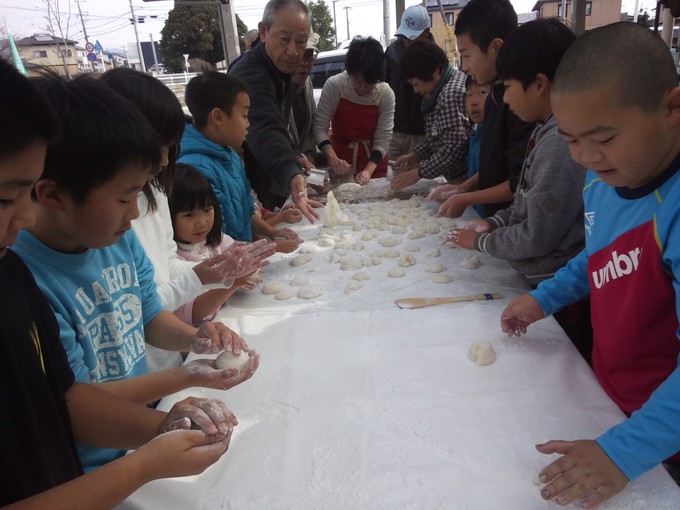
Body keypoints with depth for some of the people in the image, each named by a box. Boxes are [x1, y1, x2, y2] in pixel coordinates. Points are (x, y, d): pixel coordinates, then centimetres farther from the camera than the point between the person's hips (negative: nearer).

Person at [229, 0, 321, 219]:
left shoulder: (280, 70, 4)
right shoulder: (250, 76, -28)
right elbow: (265, 132, -47)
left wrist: (294, 156, 10)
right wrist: (292, 176, -62)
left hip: (262, 186, 9)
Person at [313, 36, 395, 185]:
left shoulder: (386, 94, -15)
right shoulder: (333, 85, -17)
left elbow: (383, 138, -15)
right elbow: (320, 126, -18)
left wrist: (369, 170, -28)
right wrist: (332, 158, -33)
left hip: (373, 160, 1)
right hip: (340, 163, -1)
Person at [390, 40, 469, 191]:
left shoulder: (451, 94, -21)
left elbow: (455, 147, -25)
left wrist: (418, 173, -19)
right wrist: (415, 155, 4)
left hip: (465, 180, -9)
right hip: (456, 178, 9)